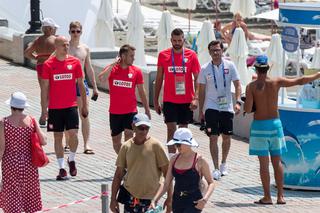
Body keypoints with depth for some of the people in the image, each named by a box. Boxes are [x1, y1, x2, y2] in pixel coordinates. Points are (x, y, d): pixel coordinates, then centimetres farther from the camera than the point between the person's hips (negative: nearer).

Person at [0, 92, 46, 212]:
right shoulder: (31, 121, -5)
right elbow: (43, 141, -4)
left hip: (10, 163, -2)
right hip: (28, 164, 2)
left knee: (12, 195, 7)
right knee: (29, 194, 16)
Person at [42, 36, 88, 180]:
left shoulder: (75, 62, 2)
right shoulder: (48, 64, -1)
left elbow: (81, 84, 8)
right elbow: (45, 87, 3)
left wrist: (84, 105, 8)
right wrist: (44, 109, 0)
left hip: (71, 105, 0)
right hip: (55, 107, 0)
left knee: (73, 133, -12)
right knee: (58, 137, 4)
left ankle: (71, 160, 14)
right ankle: (62, 168, 10)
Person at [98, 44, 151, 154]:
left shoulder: (136, 71, 0)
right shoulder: (112, 68, -3)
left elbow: (141, 91, 8)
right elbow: (101, 78, -24)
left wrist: (147, 109, 10)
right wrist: (113, 64, -20)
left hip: (131, 111, -1)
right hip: (115, 112, 1)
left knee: (129, 136, -14)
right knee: (116, 140, 11)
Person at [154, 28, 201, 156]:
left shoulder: (191, 55, -1)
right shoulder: (163, 55, 1)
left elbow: (197, 78, -1)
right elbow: (159, 79, 8)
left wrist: (195, 98, -14)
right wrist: (155, 100, 7)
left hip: (186, 101, 1)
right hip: (169, 101, -1)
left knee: (183, 129, 11)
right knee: (171, 129, -10)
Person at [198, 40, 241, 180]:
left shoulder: (230, 66, -1)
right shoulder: (205, 69, -1)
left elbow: (237, 85, 0)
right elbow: (201, 91, 4)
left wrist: (238, 102, -15)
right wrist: (200, 110, 4)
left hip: (227, 107, 1)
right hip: (211, 107, -1)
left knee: (227, 137, 9)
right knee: (213, 137, -8)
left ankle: (223, 164, 30)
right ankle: (216, 169, -6)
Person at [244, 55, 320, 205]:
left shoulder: (251, 87, -10)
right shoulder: (276, 82, -4)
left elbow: (247, 109, -15)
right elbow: (300, 81, -1)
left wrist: (246, 102, 7)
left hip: (259, 126, -2)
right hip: (275, 124, 2)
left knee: (264, 163, 1)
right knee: (277, 162, 10)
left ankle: (267, 197, 2)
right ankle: (280, 196, 10)